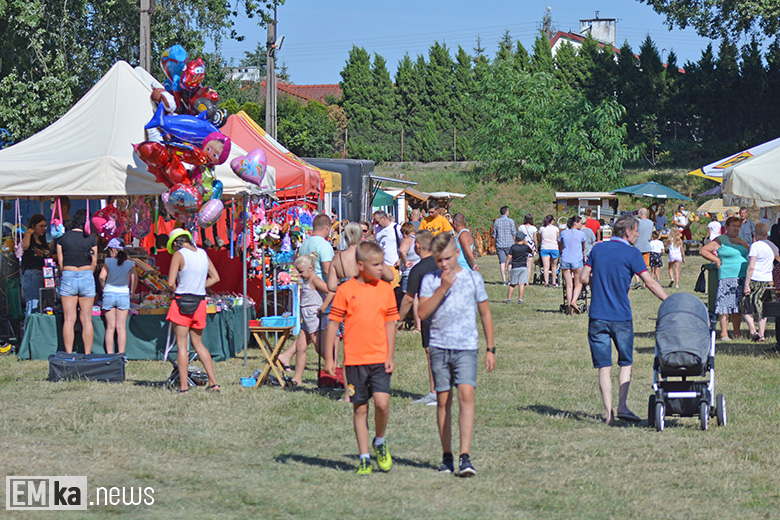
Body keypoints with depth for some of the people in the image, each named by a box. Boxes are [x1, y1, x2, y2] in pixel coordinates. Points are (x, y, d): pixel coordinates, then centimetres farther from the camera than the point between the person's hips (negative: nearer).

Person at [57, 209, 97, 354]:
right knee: (86, 319, 5)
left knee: (69, 320, 2)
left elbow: (60, 262, 2)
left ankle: (69, 355, -1)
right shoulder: (91, 238, -1)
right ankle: (87, 354, 5)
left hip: (68, 277, 0)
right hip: (87, 277, 0)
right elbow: (94, 263, 3)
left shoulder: (62, 238, 1)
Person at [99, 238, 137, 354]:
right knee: (121, 327, 4)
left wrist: (104, 287, 7)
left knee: (110, 327, 5)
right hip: (124, 294, 1)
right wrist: (132, 292, 7)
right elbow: (134, 278, -6)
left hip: (109, 293, -1)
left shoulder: (108, 262, -4)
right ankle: (121, 355, 2)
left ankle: (109, 355, 4)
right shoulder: (130, 264, 0)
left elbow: (101, 277, -10)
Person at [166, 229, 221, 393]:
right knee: (198, 343, 15)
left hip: (182, 301, -6)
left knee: (181, 345, 0)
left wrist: (176, 292, 4)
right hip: (200, 302, 6)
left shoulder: (179, 255, -10)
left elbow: (171, 282, -16)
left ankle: (183, 386, -2)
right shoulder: (203, 254, 8)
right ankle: (213, 383, 10)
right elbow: (215, 277, 15)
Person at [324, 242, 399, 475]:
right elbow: (333, 324, 2)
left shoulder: (386, 290, 6)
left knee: (382, 402, -14)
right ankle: (364, 458, 13)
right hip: (355, 360, -1)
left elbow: (390, 324, 9)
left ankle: (380, 443, 13)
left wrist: (390, 356, 3)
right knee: (360, 408, 4)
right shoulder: (345, 290, -1)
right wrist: (329, 358, -1)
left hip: (380, 359, 1)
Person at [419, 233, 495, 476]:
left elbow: (485, 314, 11)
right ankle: (447, 456, 17)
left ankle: (465, 456, -21)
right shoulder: (430, 280, 5)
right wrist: (442, 289, -14)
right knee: (443, 401, 6)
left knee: (466, 394, -17)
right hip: (439, 347, 2)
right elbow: (422, 312, -8)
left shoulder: (473, 278, 5)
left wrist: (490, 349, 9)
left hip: (466, 347, -2)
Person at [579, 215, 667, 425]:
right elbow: (650, 283, -9)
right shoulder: (631, 254, -6)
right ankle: (622, 406, 0)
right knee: (625, 363, 14)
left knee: (604, 367, 5)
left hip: (597, 317, 3)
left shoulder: (598, 249, 6)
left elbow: (583, 278, 8)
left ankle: (608, 412, -2)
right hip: (622, 317, -3)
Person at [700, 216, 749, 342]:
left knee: (737, 305, 9)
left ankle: (737, 333, 14)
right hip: (727, 277, -6)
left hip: (742, 278, 6)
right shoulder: (720, 240, 0)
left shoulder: (739, 241, 19)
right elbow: (703, 251, -3)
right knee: (725, 305, -9)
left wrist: (742, 243, 3)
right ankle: (724, 333, -7)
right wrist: (717, 260, -8)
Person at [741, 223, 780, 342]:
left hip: (755, 279, -6)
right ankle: (762, 333, 9)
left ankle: (753, 332, -10)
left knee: (747, 306, 4)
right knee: (761, 307, 14)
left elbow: (751, 267, -16)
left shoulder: (755, 245, -11)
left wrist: (746, 285, -15)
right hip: (768, 281, 6)